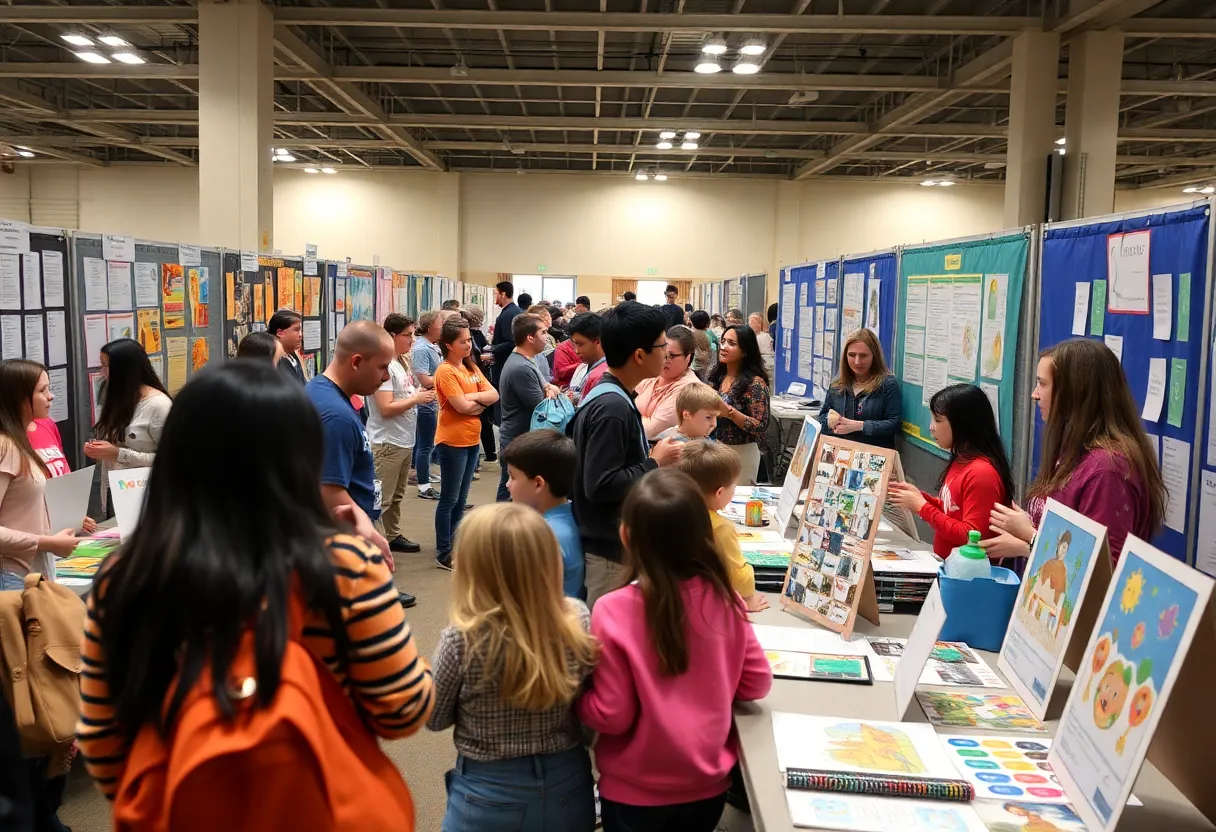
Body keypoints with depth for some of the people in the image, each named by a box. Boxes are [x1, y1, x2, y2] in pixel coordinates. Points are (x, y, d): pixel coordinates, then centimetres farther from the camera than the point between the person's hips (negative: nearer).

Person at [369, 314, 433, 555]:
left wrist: (421, 394, 1)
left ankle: (394, 536, 34)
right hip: (387, 443, -9)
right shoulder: (384, 365, -19)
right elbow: (386, 408, -24)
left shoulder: (403, 362, 9)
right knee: (381, 499, -6)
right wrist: (417, 399, -17)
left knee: (396, 496, 22)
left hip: (405, 441, 10)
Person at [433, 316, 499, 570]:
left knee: (461, 499, 15)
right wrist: (481, 402, -4)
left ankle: (453, 545, 25)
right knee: (449, 499, -1)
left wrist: (472, 397, -13)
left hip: (472, 440, 8)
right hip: (452, 442, -8)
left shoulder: (472, 368, 10)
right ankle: (443, 554, 6)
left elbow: (494, 395, 3)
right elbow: (462, 406, -21)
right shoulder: (445, 371, -14)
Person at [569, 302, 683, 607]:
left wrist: (650, 458, 3)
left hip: (617, 541, 10)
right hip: (611, 549, -10)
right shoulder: (612, 407, -24)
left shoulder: (612, 396, 7)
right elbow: (600, 485, -27)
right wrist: (655, 463, -19)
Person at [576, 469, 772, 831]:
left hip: (636, 791, -3)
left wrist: (573, 698, 1)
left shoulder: (614, 611, -23)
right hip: (708, 783, 3)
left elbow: (611, 716, -17)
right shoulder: (722, 598, -13)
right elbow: (757, 683, -1)